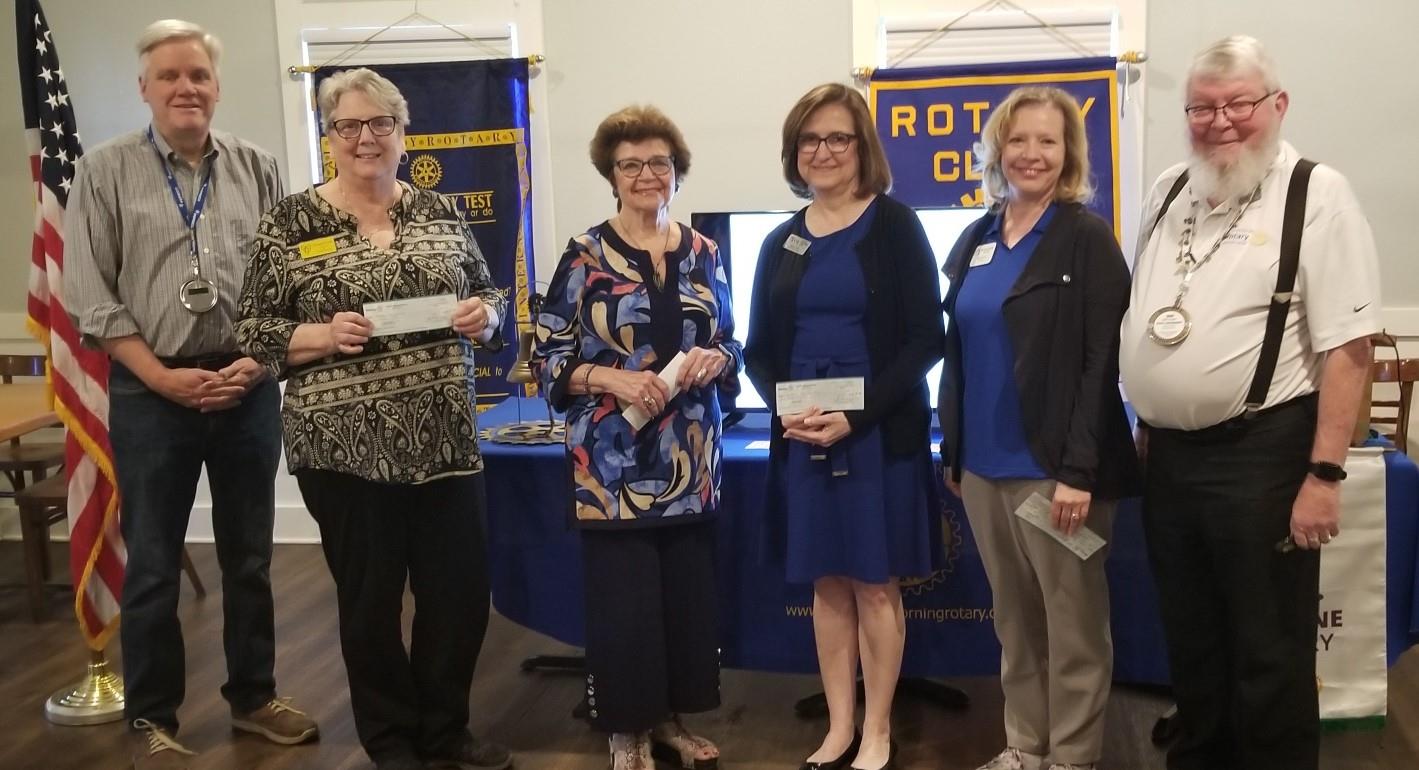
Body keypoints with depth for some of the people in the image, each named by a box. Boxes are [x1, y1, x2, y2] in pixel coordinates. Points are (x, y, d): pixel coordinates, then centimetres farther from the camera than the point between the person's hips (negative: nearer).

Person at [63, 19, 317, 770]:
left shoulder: (256, 168, 5)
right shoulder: (105, 171, 0)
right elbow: (91, 294, -4)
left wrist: (259, 359, -9)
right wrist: (161, 376, -11)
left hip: (247, 387, 2)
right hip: (150, 392, -2)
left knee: (249, 555, 12)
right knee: (152, 563, 6)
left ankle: (253, 695, 27)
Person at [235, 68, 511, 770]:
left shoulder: (439, 212, 8)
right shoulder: (291, 222, -3)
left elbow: (488, 300, 15)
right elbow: (255, 333, -2)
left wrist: (483, 315, -8)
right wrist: (323, 336, -19)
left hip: (444, 438, 4)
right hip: (344, 445, -3)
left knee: (461, 587, 8)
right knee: (371, 596, 9)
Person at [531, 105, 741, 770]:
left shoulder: (702, 253, 9)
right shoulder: (585, 256, -4)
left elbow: (731, 347, 15)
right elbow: (548, 360, -5)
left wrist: (714, 359, -7)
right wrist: (612, 379, -20)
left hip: (690, 463, 4)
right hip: (613, 463, -4)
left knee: (689, 598, 9)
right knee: (624, 603, 0)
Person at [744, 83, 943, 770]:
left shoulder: (895, 227, -3)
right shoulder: (782, 242, 9)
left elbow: (925, 340, -9)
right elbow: (758, 349, 11)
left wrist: (856, 416, -18)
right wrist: (784, 410, -10)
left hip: (881, 433, -4)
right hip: (801, 436, 4)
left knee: (876, 583, 4)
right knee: (827, 583, 10)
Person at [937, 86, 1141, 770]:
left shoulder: (1087, 238, -6)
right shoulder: (976, 240, 12)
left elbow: (1102, 362, -12)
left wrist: (1079, 469, -19)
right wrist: (951, 449, 12)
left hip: (1052, 466, -6)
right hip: (983, 464, 6)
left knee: (1072, 621, 4)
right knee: (1013, 618, 14)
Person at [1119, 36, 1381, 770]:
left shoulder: (1316, 194, -10)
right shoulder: (1169, 191, 10)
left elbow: (1347, 346, -15)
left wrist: (1324, 474, -19)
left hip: (1261, 455, -6)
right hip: (1168, 454, 6)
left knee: (1267, 654, 6)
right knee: (1189, 640, 19)